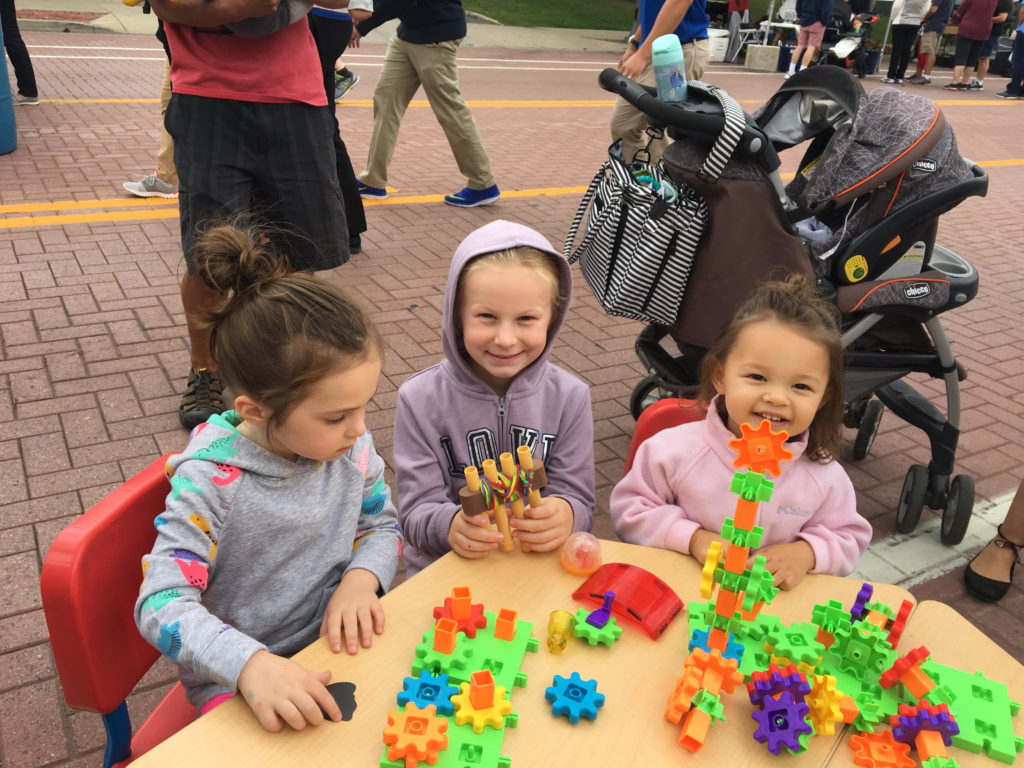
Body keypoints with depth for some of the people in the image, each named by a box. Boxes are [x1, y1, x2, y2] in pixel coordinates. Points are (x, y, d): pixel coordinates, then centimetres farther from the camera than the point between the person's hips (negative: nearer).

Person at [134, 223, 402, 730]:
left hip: (334, 643, 4)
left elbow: (382, 526, 5)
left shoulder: (351, 446, -9)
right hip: (235, 678, -3)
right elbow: (160, 604, -23)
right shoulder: (212, 479, -23)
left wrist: (361, 577, -17)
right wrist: (250, 662, -39)